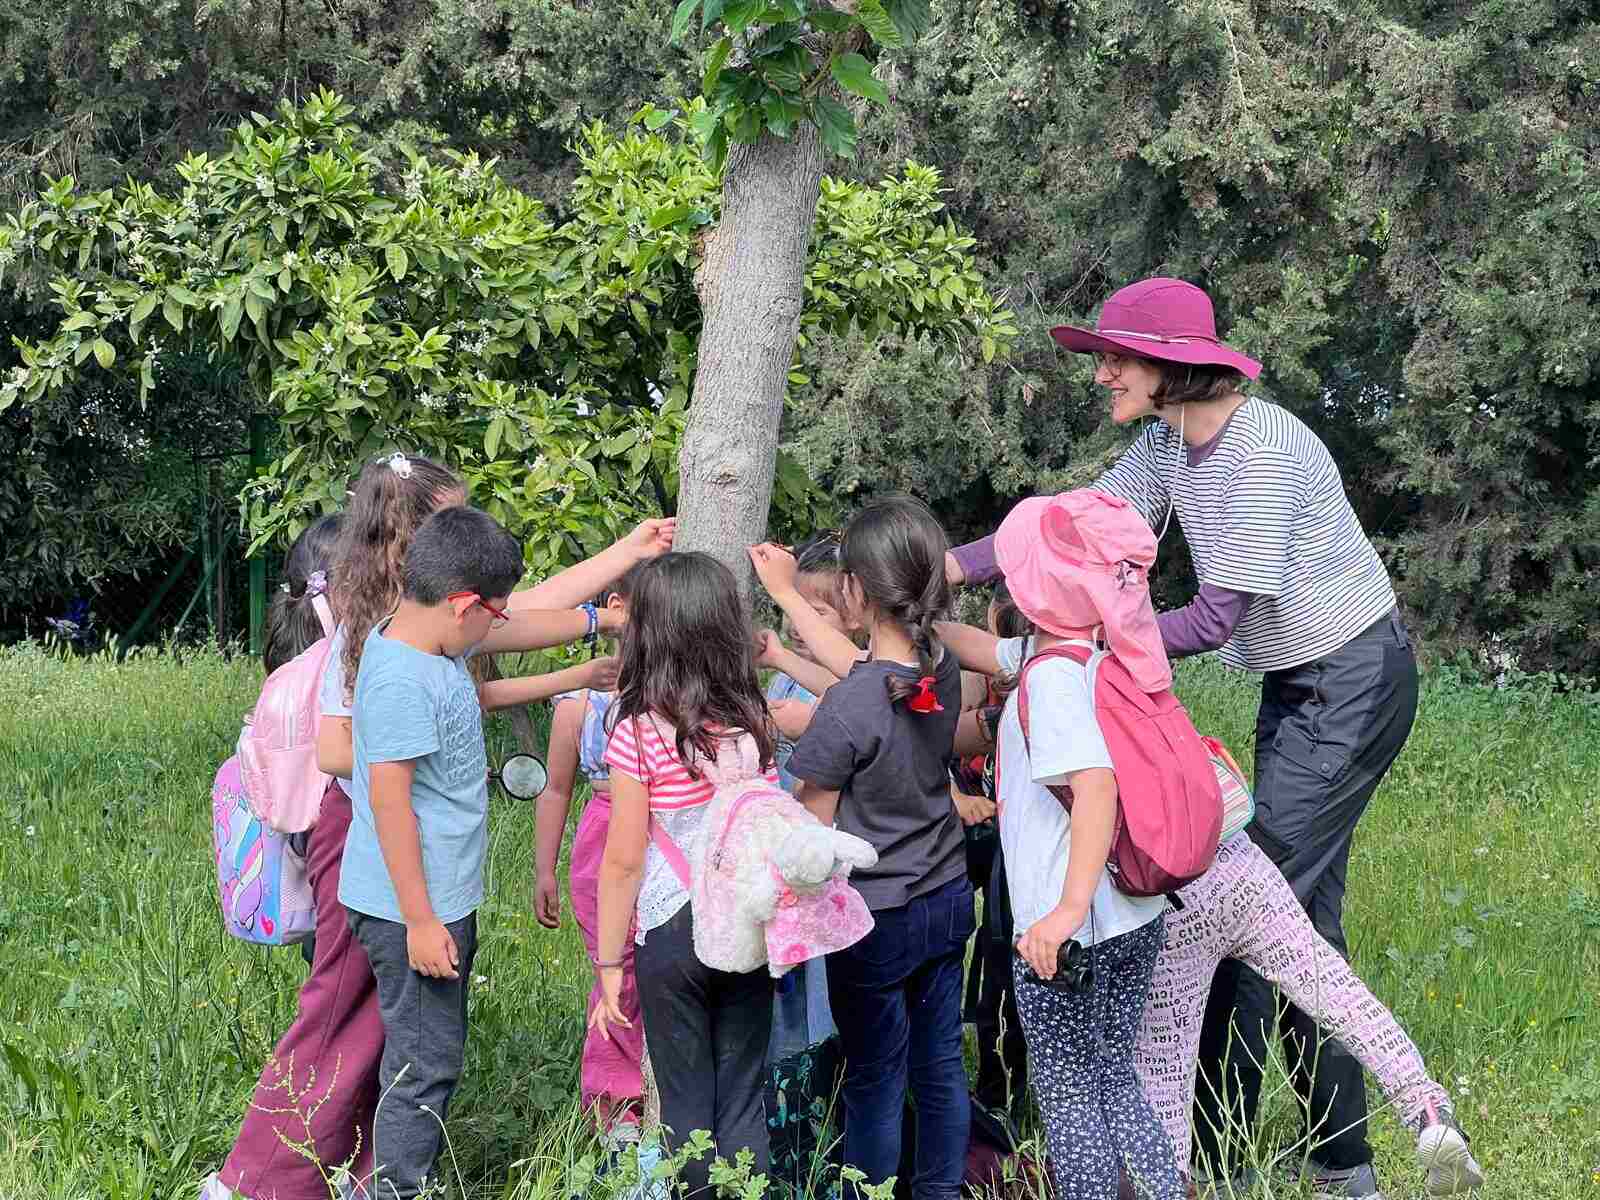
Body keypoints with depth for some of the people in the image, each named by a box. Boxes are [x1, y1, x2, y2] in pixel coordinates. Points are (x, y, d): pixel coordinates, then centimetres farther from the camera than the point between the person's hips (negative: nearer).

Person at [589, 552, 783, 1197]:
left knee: (687, 1104, 7)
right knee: (743, 1105, 10)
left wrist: (610, 963, -4)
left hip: (673, 937, -4)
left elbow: (623, 862, -11)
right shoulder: (754, 722, -3)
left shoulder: (639, 732, -14)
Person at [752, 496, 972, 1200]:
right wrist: (785, 594, 26)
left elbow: (811, 828, -16)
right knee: (941, 1066, 17)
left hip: (877, 919, -6)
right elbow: (856, 667, 16)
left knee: (875, 1082, 7)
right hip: (948, 900, 7)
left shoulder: (848, 709, -26)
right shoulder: (942, 671, -5)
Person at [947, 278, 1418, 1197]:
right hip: (1297, 682, 9)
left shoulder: (1265, 450, -26)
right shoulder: (1170, 446, 1)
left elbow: (1219, 616, -27)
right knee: (1307, 912, 11)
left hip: (1358, 681, -9)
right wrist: (944, 569, -7)